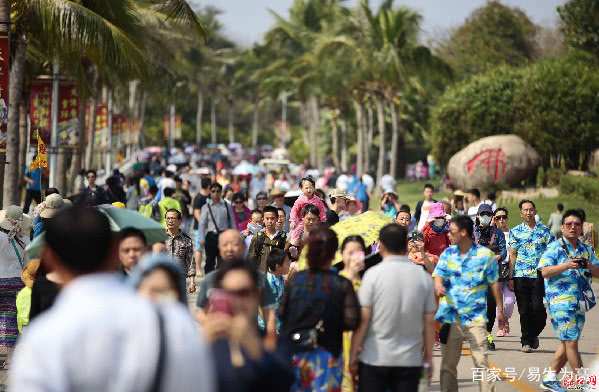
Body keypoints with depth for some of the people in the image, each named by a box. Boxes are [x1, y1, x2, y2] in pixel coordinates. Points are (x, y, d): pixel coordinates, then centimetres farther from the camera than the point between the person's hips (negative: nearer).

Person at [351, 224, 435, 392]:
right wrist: (428, 357, 12)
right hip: (410, 359, 2)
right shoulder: (423, 276, 0)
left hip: (375, 358, -2)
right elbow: (429, 321, 3)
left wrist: (354, 353, -1)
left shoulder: (373, 274, -7)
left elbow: (363, 318, -9)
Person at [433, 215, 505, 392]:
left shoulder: (485, 255, -2)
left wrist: (500, 309, 5)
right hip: (451, 316, 3)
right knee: (448, 363, 8)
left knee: (481, 361, -9)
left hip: (475, 317, -3)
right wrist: (439, 286, -25)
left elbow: (494, 284, 4)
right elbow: (438, 276, -2)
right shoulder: (448, 253, 7)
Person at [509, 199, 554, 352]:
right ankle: (527, 341, 10)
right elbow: (512, 255, 7)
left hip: (540, 275, 0)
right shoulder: (515, 232, 7)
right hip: (521, 275, 0)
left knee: (538, 308, -7)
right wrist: (511, 277, 2)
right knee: (524, 311, 1)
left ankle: (533, 335, 18)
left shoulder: (544, 230, 7)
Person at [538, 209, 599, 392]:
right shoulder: (555, 247, -4)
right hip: (560, 301, -7)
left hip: (579, 302, 7)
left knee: (567, 342, 10)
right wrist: (566, 265, -24)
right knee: (571, 342, -6)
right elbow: (544, 272, -12)